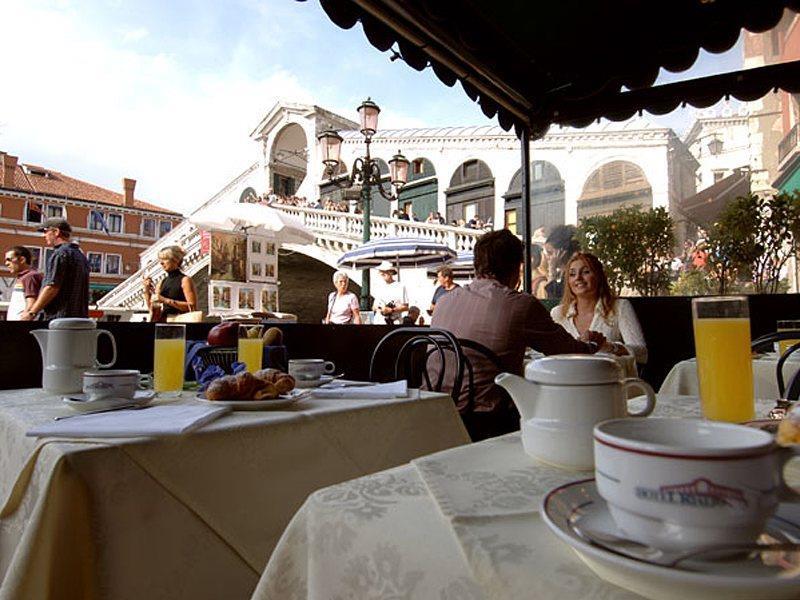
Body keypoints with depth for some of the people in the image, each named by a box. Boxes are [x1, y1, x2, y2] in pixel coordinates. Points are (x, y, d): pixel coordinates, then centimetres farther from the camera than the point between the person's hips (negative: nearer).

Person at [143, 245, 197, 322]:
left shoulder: (185, 280, -2)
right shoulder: (162, 282, 16)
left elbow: (192, 307, -13)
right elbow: (152, 309, 15)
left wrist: (166, 300, -16)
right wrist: (147, 290, 1)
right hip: (163, 321, 6)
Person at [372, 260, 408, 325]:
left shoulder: (400, 287, -1)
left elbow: (405, 307, -3)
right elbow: (374, 307, 19)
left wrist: (392, 310, -14)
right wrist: (376, 308, -4)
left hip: (394, 322, -4)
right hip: (378, 321, 5)